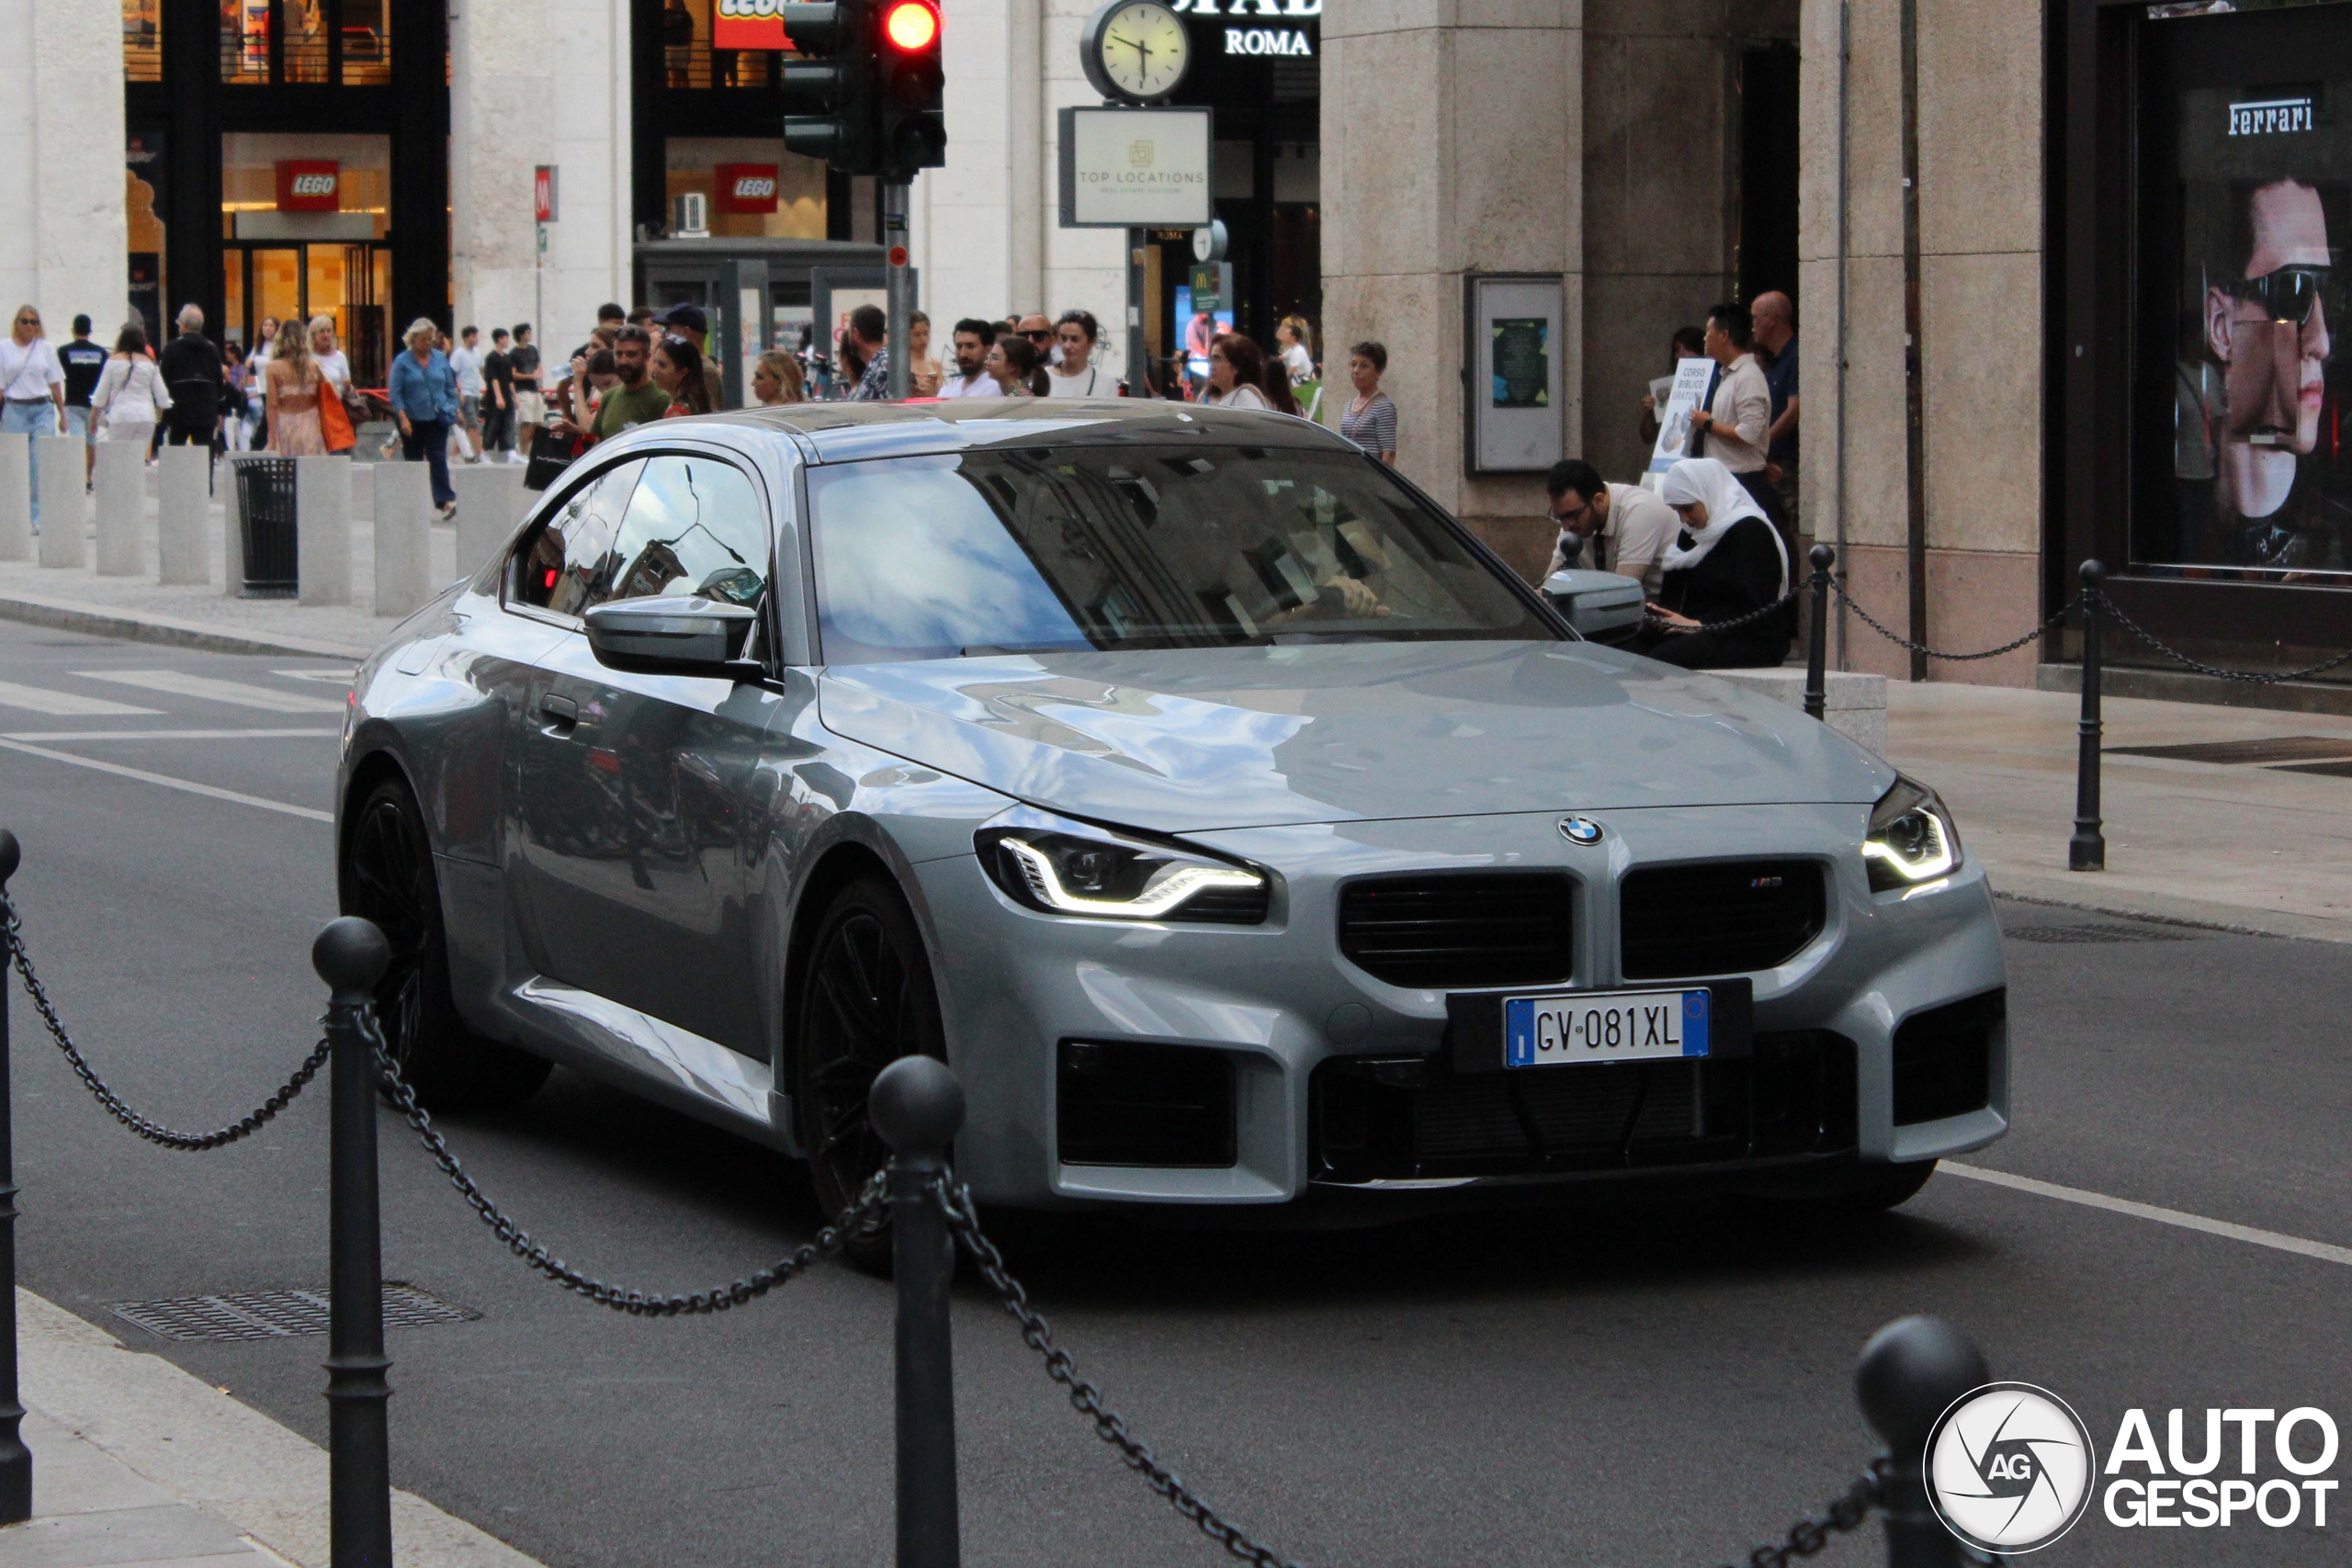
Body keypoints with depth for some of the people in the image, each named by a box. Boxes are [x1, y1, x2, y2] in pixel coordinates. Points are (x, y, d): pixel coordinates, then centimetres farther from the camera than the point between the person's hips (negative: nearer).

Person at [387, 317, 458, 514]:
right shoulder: (402, 362, -2)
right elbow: (395, 394, -5)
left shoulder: (440, 359, 8)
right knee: (413, 462, 7)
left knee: (438, 459, -11)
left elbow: (450, 387, 15)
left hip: (436, 419, 1)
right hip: (412, 421, -1)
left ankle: (446, 500, -20)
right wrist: (403, 418, -14)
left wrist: (451, 410, 5)